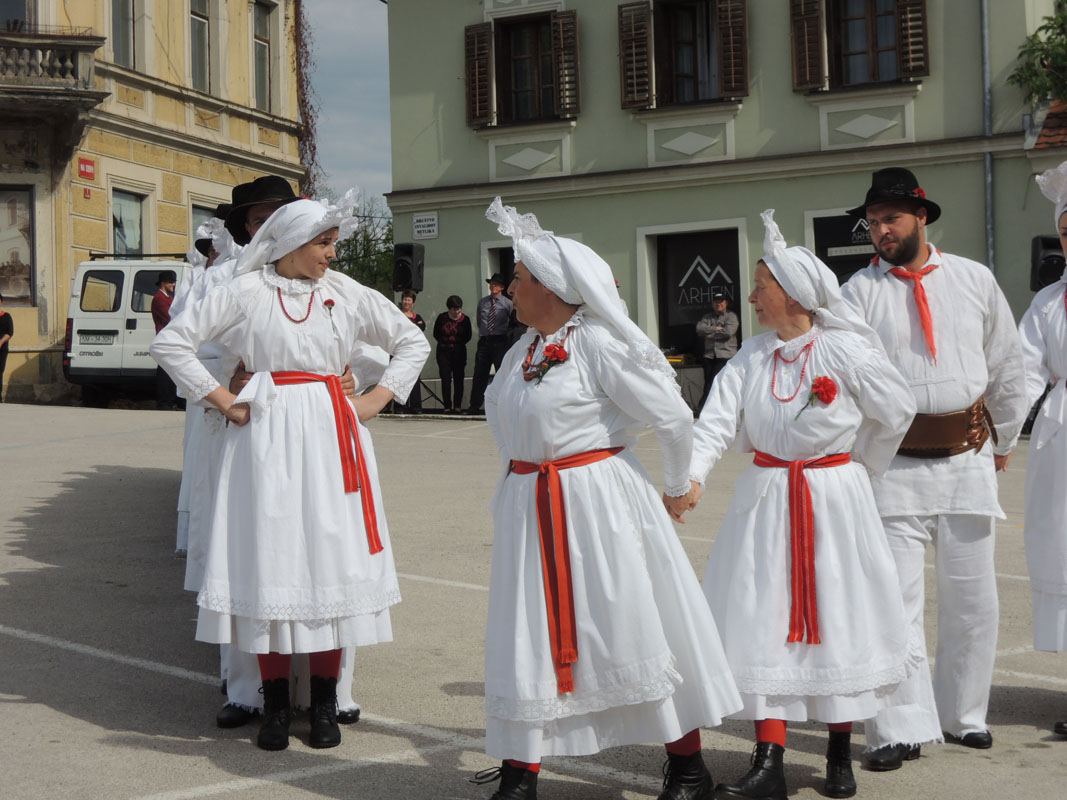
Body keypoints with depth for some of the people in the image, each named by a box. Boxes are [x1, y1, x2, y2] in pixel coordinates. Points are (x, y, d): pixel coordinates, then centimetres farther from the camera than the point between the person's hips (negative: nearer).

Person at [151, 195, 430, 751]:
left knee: (330, 559, 2)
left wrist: (375, 400, 6)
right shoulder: (247, 291, 1)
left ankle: (324, 703, 12)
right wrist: (220, 400, -2)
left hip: (331, 436, 2)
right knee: (269, 560, -1)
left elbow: (412, 342, 16)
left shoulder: (346, 294, 8)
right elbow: (171, 341, 2)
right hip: (267, 437, -2)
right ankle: (275, 703, 10)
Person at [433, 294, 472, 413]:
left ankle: (457, 406, 6)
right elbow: (436, 334, 9)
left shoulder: (465, 319, -2)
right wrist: (444, 343, 4)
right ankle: (447, 406, -3)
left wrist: (458, 344, -1)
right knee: (446, 379, -5)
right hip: (443, 352, 0)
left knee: (458, 379, -1)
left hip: (459, 351, 0)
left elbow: (468, 336, 6)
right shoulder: (442, 318, -1)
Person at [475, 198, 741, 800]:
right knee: (526, 636, 6)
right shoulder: (523, 351, 10)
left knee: (632, 628, 1)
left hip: (600, 506, -7)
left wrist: (677, 487, 3)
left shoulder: (599, 345, -14)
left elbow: (674, 417, -10)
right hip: (529, 511, 7)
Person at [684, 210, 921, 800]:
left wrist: (857, 466, 9)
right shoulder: (751, 356, 3)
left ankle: (840, 752, 23)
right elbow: (717, 419, -6)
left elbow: (898, 411, 1)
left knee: (836, 619, 5)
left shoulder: (845, 350, -10)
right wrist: (692, 475, -22)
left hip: (834, 499, -3)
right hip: (766, 499, 4)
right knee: (763, 621, -1)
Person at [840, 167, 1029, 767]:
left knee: (973, 599, 10)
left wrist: (1004, 441, 21)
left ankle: (963, 715, 26)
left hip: (968, 458, 3)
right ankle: (901, 728, 0)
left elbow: (1006, 366, 16)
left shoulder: (975, 280, 6)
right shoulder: (859, 292, -2)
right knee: (895, 599, -6)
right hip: (895, 464, -3)